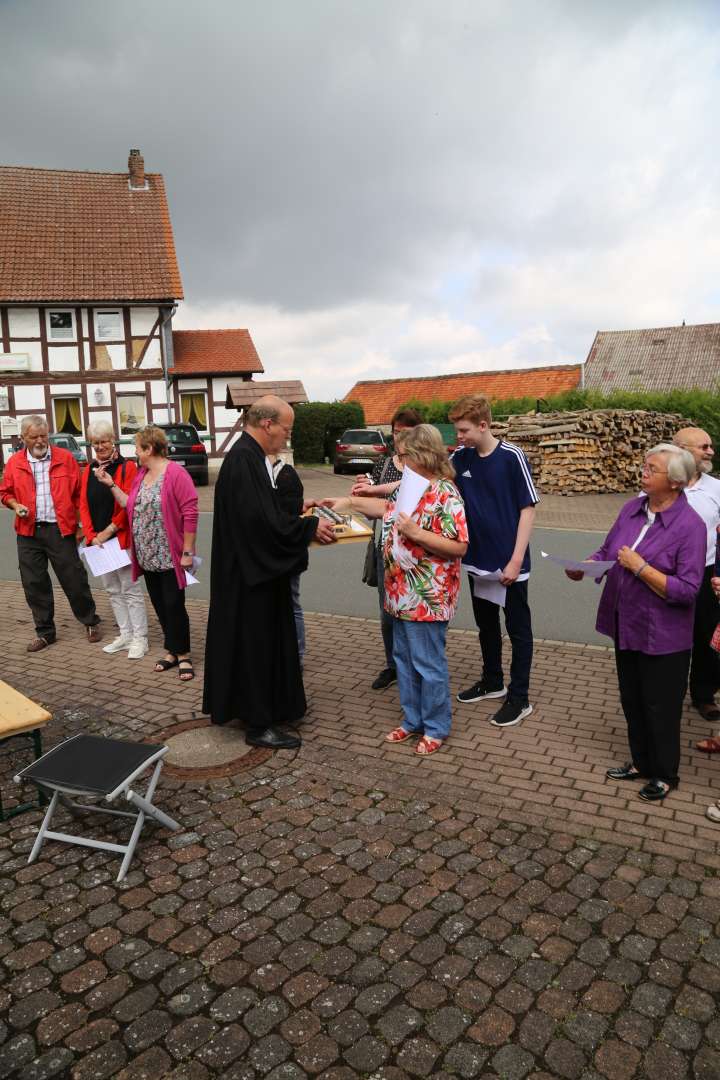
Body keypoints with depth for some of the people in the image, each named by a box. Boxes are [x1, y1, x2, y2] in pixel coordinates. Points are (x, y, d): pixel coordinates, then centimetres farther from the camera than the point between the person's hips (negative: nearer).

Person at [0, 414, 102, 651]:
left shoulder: (65, 458, 0)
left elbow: (78, 493, 1)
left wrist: (80, 525, -2)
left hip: (61, 530, -3)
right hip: (28, 533, 3)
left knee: (74, 580, 3)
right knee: (34, 584, 8)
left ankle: (91, 623, 21)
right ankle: (45, 632, 22)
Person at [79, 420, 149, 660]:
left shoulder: (127, 467, -7)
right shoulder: (88, 471, 11)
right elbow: (84, 506, 6)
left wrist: (109, 531, -15)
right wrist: (92, 536, -6)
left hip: (122, 539, -6)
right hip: (97, 541, 6)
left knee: (130, 590, -2)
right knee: (113, 591, 14)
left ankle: (139, 638, 7)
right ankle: (125, 634, 25)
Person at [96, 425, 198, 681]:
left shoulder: (175, 473, -14)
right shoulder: (140, 475, 11)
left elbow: (190, 513, -17)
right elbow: (130, 505, 12)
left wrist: (187, 552, -17)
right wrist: (110, 484, 9)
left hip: (170, 557, -7)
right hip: (147, 557, 8)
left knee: (174, 606, -1)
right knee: (160, 606, 13)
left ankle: (183, 655, 13)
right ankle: (172, 650, 27)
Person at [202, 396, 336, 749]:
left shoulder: (252, 456, 10)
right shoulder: (243, 460, -22)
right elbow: (263, 521, -28)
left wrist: (302, 517, 8)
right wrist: (310, 526, -18)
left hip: (255, 569, 10)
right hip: (248, 574, -10)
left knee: (264, 641, 19)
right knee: (255, 644, 1)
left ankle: (269, 708, 33)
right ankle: (258, 724, 15)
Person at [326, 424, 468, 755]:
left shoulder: (445, 494, -18)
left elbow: (459, 546, -21)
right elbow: (389, 508, 27)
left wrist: (416, 533, -25)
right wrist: (349, 502, 23)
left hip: (427, 599, -9)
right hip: (402, 595, 9)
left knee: (428, 664, 4)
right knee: (404, 660, 18)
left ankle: (436, 727, 21)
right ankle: (412, 719, 33)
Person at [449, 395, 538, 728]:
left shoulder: (511, 456, -15)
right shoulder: (461, 457, 0)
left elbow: (528, 509, -13)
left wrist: (516, 560, -17)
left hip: (509, 562, -6)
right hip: (478, 559, 6)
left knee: (518, 630, 7)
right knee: (486, 624, 20)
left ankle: (519, 698, 18)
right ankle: (492, 681, 38)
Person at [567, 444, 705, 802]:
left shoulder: (690, 526, -18)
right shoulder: (632, 509, 1)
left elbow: (686, 590, -21)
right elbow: (607, 551, 8)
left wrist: (640, 567, -24)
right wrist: (584, 568, -11)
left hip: (662, 636, -6)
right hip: (626, 626, 6)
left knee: (660, 707, 10)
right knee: (632, 700, 19)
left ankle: (664, 775, 31)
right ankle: (641, 762, 39)